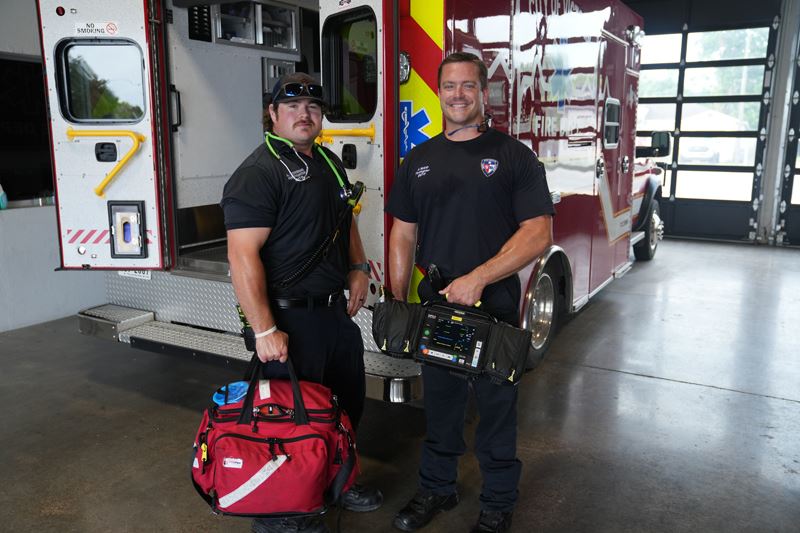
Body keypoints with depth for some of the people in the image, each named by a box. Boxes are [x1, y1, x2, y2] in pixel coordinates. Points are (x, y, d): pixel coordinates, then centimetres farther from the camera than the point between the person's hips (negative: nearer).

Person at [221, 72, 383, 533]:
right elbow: (243, 256, -24)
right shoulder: (258, 173, -16)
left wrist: (358, 268, 10)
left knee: (349, 401, 21)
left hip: (336, 310, 9)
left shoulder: (330, 162, 11)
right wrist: (265, 330, -27)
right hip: (291, 319, -9)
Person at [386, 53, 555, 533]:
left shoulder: (514, 156, -4)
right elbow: (403, 235, 10)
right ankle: (437, 489, 37)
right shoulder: (419, 160, 9)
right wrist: (397, 303, 5)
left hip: (495, 309, -3)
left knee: (497, 408, 10)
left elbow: (539, 233, -12)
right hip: (434, 308, 4)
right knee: (439, 404, 17)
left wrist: (478, 278, -21)